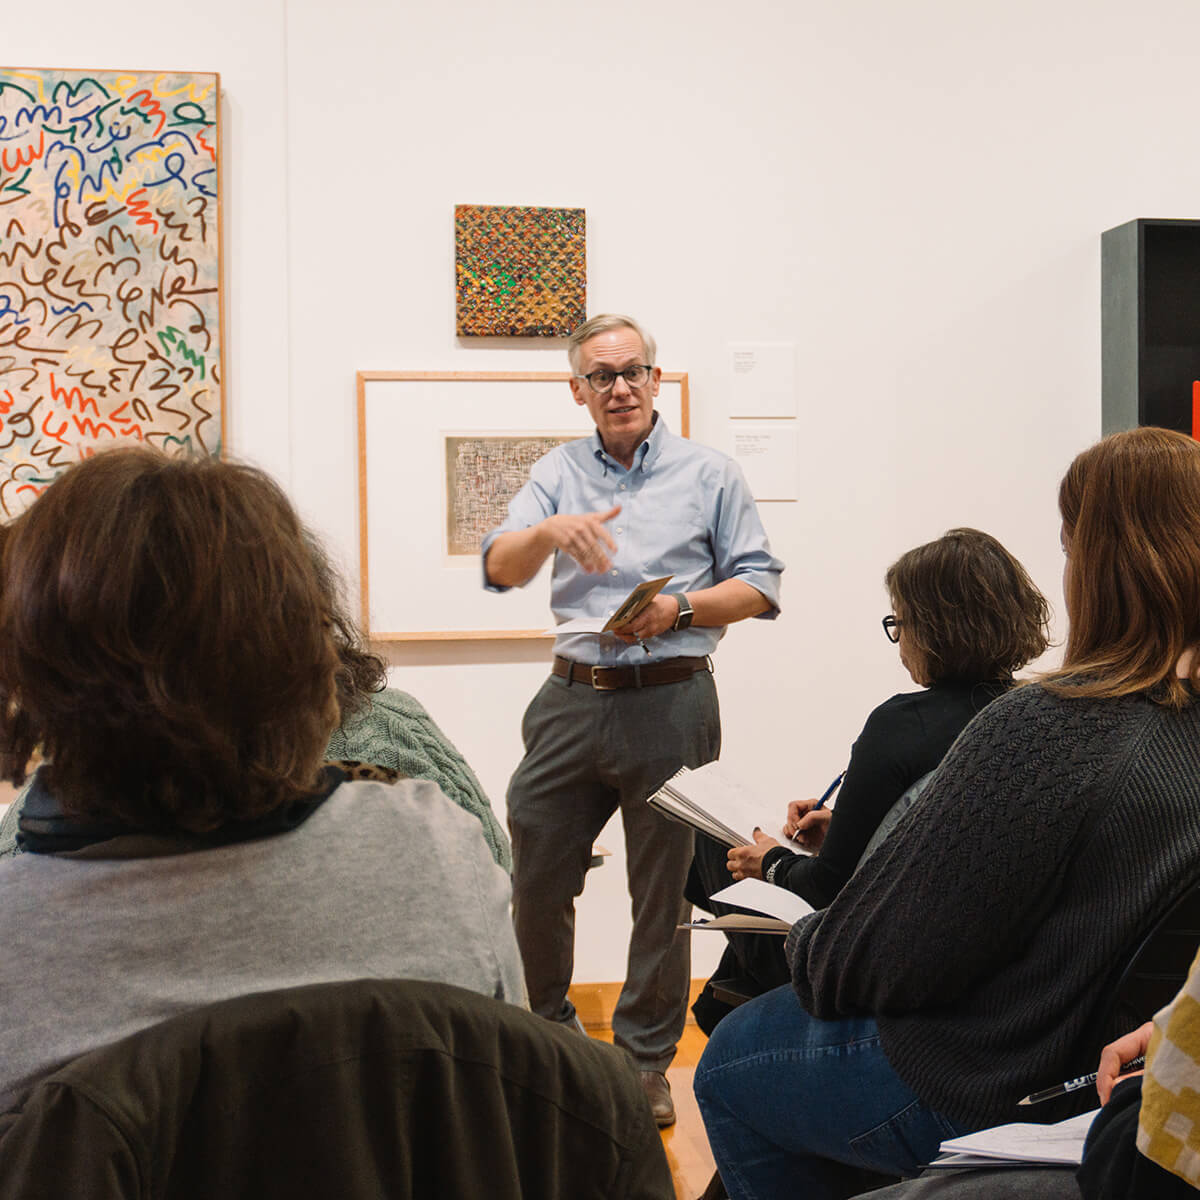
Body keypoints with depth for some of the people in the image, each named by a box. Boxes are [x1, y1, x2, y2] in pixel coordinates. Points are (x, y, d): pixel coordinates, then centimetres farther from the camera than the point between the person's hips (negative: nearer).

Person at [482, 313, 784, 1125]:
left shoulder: (707, 473, 6)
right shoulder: (560, 472, 12)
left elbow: (761, 585, 2)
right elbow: (500, 569, 0)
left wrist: (680, 609, -14)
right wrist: (553, 531, -20)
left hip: (670, 701, -2)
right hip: (573, 698, 3)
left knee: (662, 893, 5)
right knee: (535, 880, 7)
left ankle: (645, 1062, 20)